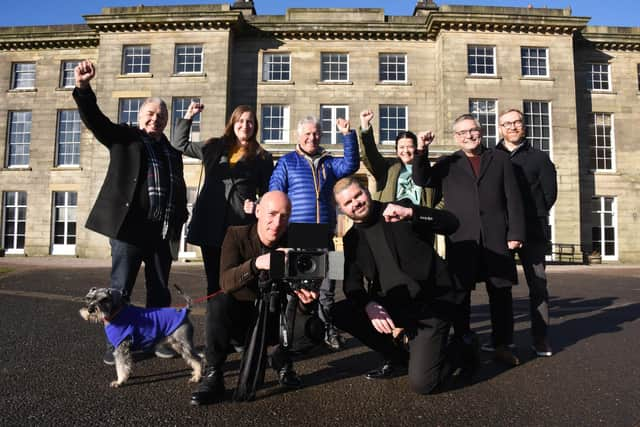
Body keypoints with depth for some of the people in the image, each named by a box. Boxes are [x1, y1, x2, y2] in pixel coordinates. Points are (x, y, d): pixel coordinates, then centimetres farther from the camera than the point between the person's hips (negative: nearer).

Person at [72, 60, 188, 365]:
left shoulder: (172, 151, 17)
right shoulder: (124, 138, 5)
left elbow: (179, 189, 18)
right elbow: (94, 119, -10)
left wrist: (180, 219, 9)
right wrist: (83, 88, -25)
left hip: (162, 231, 4)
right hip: (129, 226, -4)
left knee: (160, 290, 11)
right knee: (120, 289, 3)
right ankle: (116, 345, 16)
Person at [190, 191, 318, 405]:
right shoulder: (237, 235, -13)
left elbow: (299, 285, -12)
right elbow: (225, 282, -29)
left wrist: (305, 295, -37)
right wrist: (256, 264, -48)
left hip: (276, 321, 2)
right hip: (239, 320, -2)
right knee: (220, 303, -33)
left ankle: (282, 359, 6)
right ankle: (213, 376, -16)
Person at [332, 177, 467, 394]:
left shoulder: (402, 212, -5)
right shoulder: (352, 238, 7)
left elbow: (451, 223, -14)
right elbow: (352, 282, -1)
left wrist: (411, 213, -30)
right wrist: (370, 307, -22)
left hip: (432, 304, -5)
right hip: (394, 306, 5)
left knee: (421, 383, -16)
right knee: (340, 313, -14)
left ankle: (450, 354, 19)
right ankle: (396, 357, 7)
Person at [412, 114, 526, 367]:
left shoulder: (500, 159, 13)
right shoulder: (448, 164, 14)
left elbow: (513, 199, 7)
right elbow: (421, 180, 0)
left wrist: (516, 232, -2)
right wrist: (421, 150, -12)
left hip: (496, 237, 1)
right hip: (461, 238, 0)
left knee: (501, 292, 5)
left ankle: (503, 345, 18)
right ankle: (463, 345, 17)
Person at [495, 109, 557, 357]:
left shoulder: (539, 157, 10)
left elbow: (550, 193, 6)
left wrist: (532, 217, 1)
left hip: (532, 230, 0)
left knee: (537, 284, 1)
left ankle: (541, 341, 8)